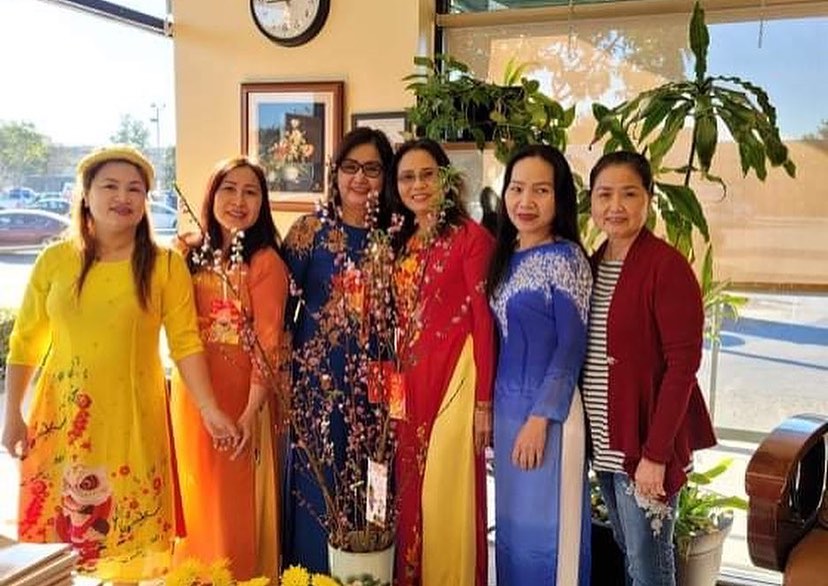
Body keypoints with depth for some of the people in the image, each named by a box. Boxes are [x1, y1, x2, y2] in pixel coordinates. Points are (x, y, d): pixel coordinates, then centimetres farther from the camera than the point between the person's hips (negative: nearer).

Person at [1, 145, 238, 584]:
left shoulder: (166, 266, -4)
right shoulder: (54, 261, 0)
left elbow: (185, 343, -6)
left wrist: (208, 408, -12)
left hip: (133, 419, -1)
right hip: (63, 416, 2)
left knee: (128, 535, 8)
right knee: (57, 528, 11)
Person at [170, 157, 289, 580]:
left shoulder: (266, 262, -11)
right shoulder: (191, 256, 7)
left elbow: (267, 345, -15)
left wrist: (251, 412, -20)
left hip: (240, 398, -5)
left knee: (237, 504, 8)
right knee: (197, 498, 19)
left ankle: (244, 577, 28)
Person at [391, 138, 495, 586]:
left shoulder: (471, 237, -8)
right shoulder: (403, 243, 13)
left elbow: (484, 320, -11)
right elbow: (398, 321, 14)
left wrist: (484, 399, -13)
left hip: (454, 378, -6)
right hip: (408, 381, 7)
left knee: (446, 494, -1)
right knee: (410, 492, 14)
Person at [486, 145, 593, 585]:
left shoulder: (565, 258, -12)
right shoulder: (506, 255, 9)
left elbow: (572, 347, -14)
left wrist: (540, 417, -17)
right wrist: (492, 405, 11)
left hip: (548, 409, -7)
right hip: (507, 405, 7)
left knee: (547, 526, 4)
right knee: (512, 521, 16)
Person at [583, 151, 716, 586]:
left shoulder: (666, 265, -14)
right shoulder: (593, 264, 7)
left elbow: (683, 364, -17)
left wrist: (656, 452, -19)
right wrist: (596, 437, 7)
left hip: (646, 441, -6)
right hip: (604, 441, 6)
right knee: (626, 551, 18)